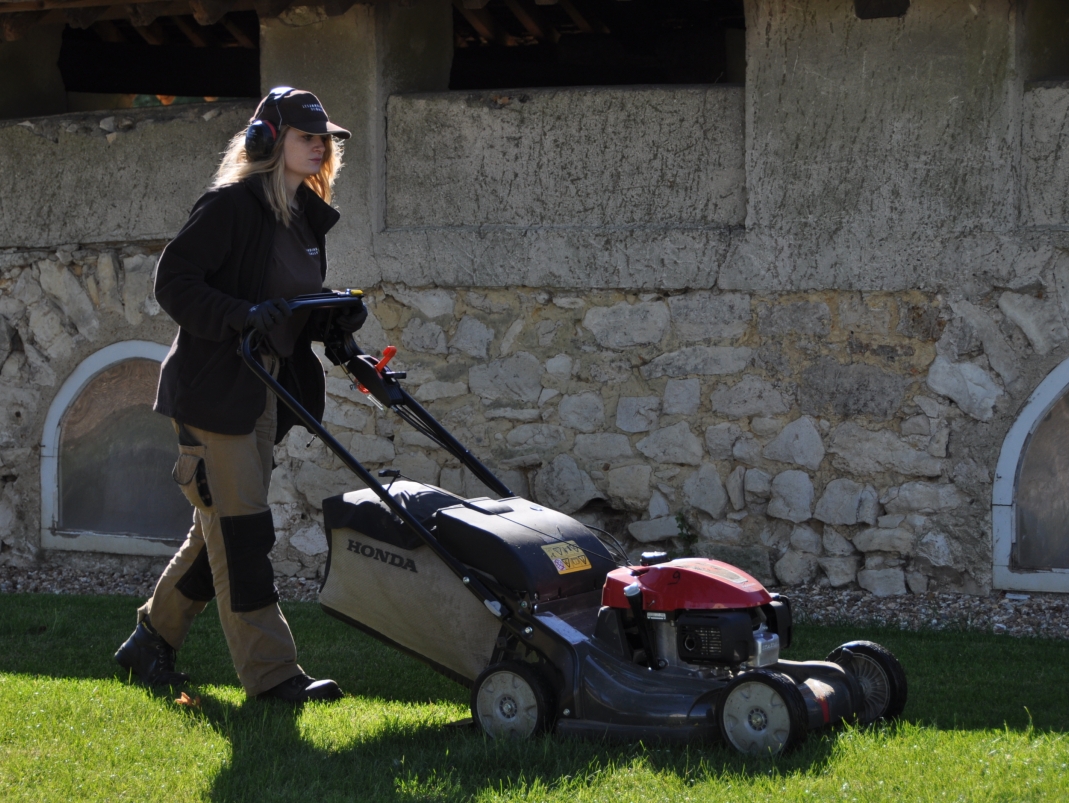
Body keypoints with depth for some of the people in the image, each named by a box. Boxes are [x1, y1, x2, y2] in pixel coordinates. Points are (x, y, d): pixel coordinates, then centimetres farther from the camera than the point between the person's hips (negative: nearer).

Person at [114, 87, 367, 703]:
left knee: (221, 531, 14)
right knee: (241, 530, -7)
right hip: (215, 389, -9)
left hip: (265, 390, 9)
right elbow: (174, 282, -17)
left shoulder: (306, 218, 13)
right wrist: (242, 314, -29)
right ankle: (271, 672, -5)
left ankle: (151, 643, 27)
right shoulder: (231, 205, -12)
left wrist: (336, 319, 0)